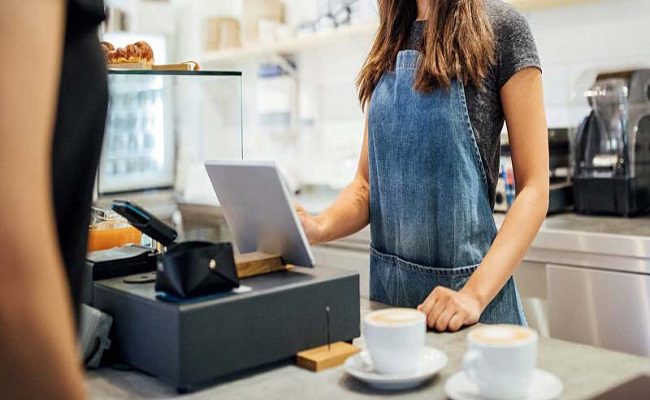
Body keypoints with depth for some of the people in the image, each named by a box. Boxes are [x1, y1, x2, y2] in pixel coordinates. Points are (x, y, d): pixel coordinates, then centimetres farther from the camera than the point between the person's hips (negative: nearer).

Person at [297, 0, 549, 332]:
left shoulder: (499, 27, -7)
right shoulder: (390, 43, 8)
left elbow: (534, 188, -11)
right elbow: (367, 183, 7)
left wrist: (475, 293, -21)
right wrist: (321, 227, -13)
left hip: (462, 284, -5)